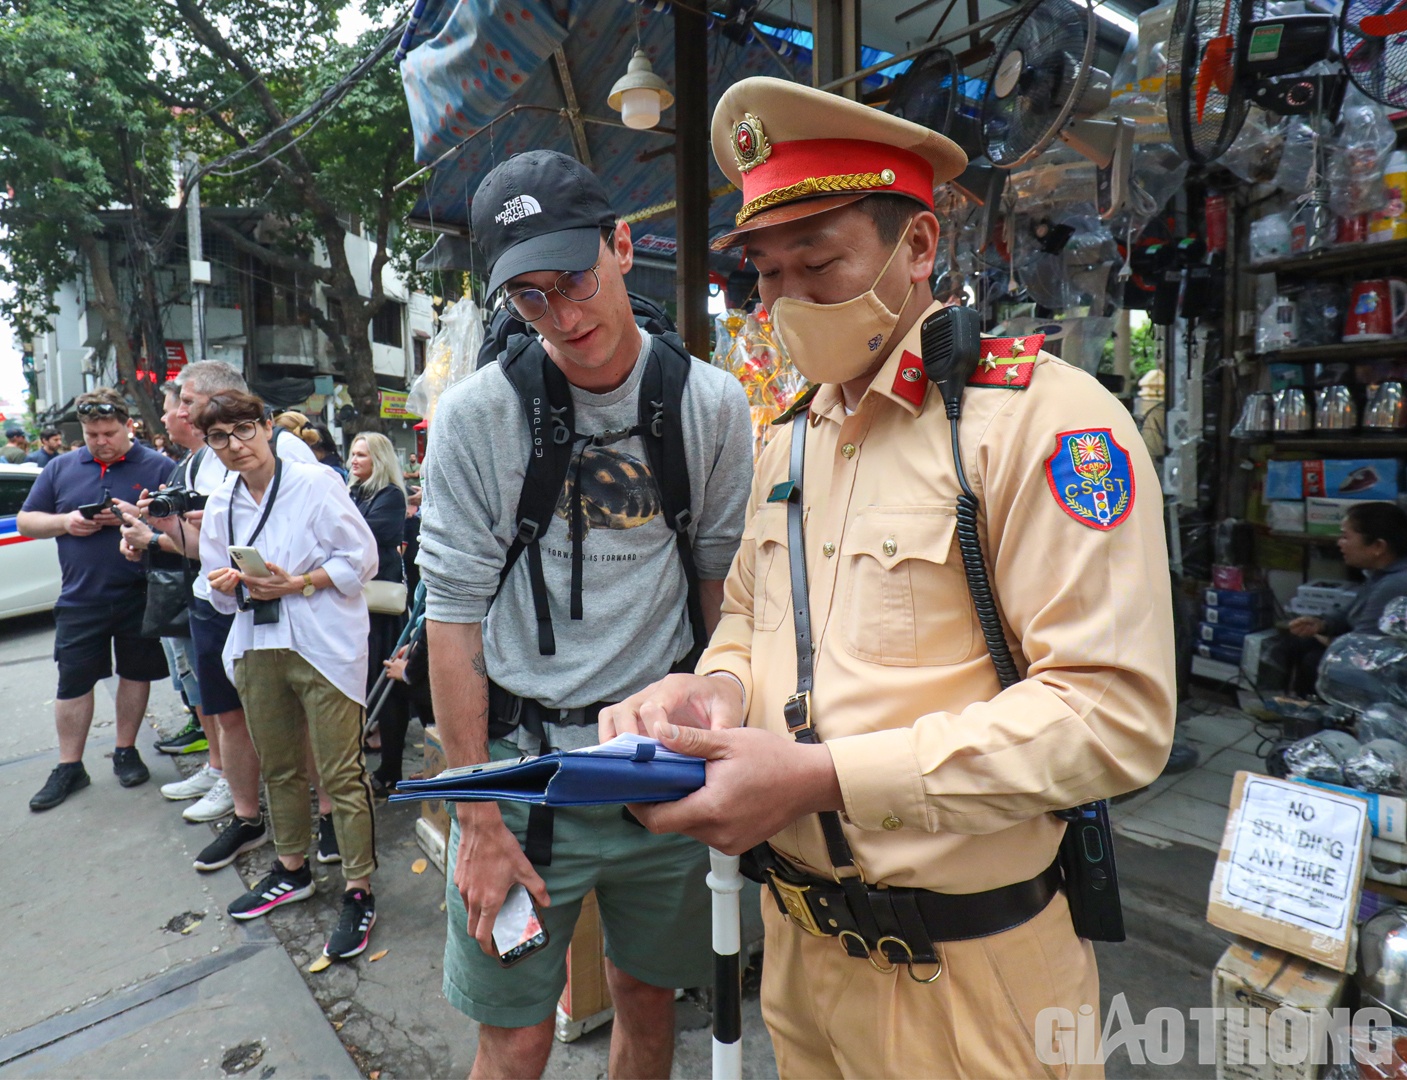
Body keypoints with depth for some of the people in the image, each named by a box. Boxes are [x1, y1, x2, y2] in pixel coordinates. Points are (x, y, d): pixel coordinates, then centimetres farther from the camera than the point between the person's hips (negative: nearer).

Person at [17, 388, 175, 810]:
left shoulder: (157, 466, -1)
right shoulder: (61, 469, 8)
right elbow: (26, 522, 11)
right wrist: (65, 522, -9)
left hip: (140, 596, -2)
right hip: (80, 598, 2)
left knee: (136, 672, 10)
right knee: (73, 680, 6)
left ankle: (126, 751, 26)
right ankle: (69, 767, 18)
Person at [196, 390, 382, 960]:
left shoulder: (316, 483, -7)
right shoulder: (220, 505, 11)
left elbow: (360, 559, -9)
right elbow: (221, 594, 18)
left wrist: (295, 584, -17)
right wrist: (227, 584, -5)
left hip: (323, 645, -6)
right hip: (256, 647, 6)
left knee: (341, 773, -4)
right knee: (278, 767, 18)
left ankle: (358, 893, 8)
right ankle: (292, 870, 38)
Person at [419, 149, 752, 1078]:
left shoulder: (712, 405, -3)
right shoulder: (476, 415, -9)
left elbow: (721, 588, 4)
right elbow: (454, 616, -7)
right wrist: (479, 818, -8)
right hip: (520, 764, -1)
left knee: (650, 1002, 20)